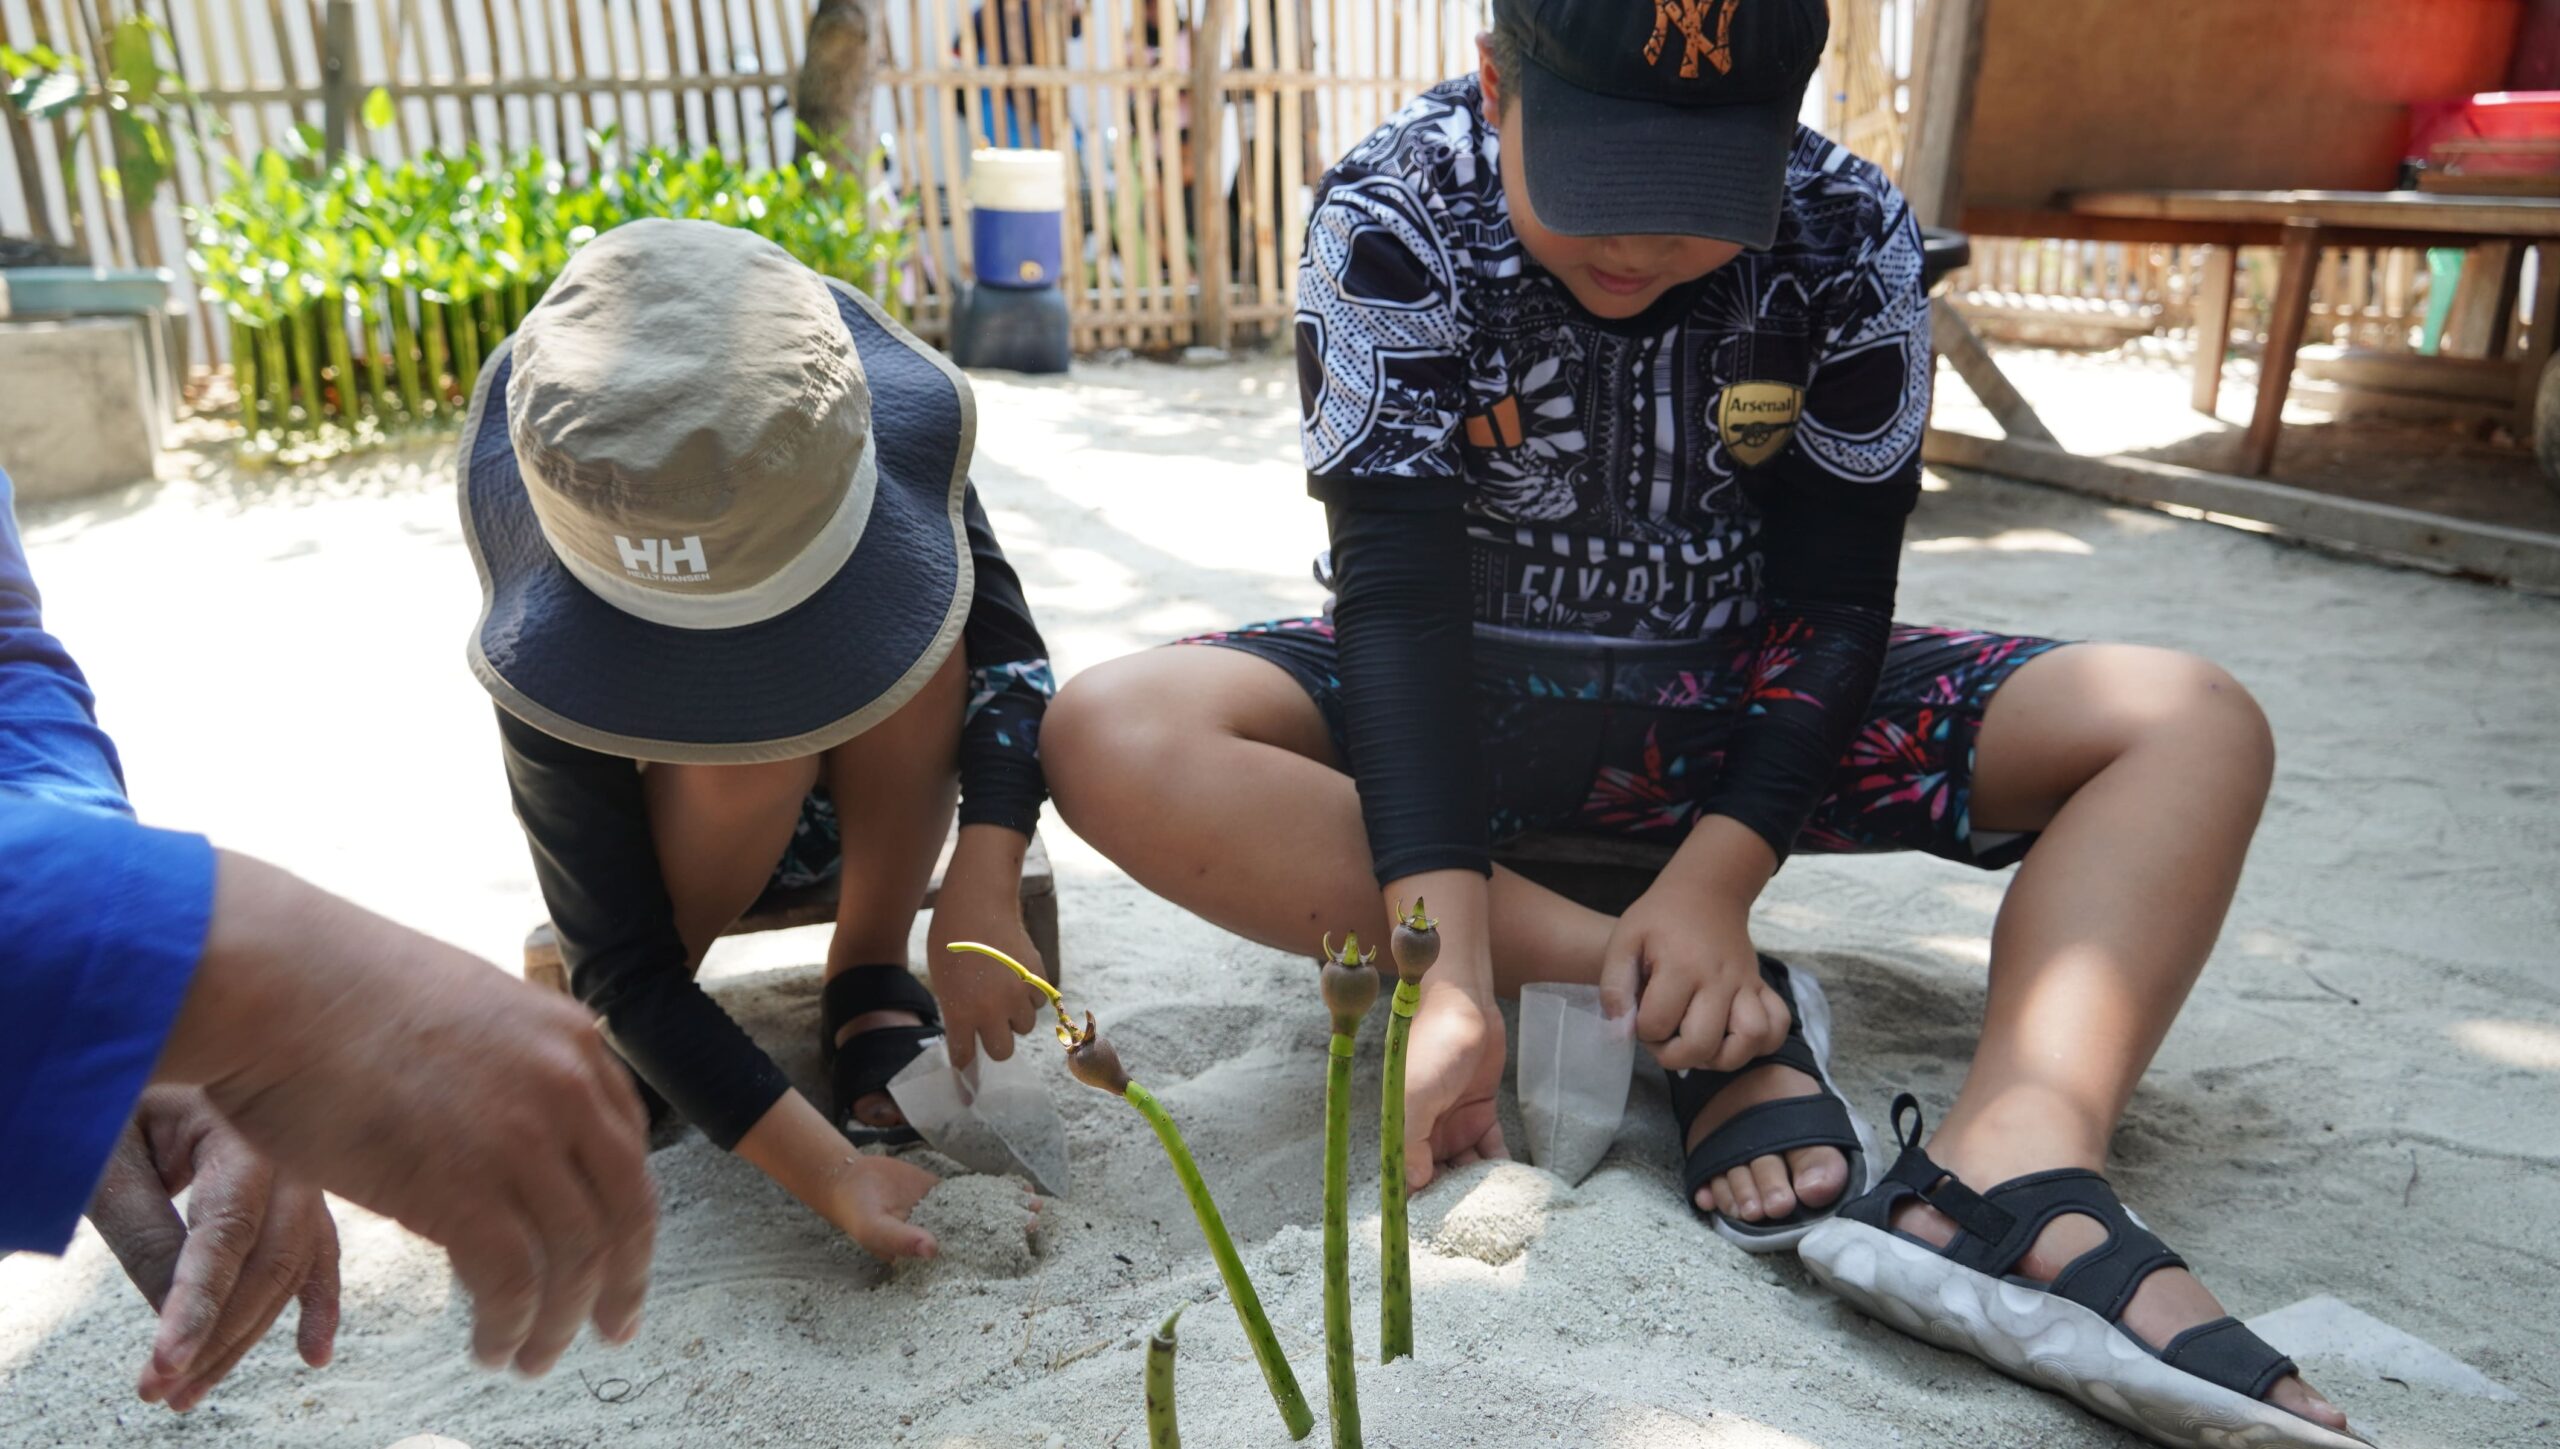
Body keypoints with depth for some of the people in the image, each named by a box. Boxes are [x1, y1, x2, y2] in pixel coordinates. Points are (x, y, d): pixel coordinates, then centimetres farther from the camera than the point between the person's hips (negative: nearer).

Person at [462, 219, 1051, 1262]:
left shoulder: (905, 432, -33)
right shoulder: (545, 658, -36)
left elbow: (1008, 654, -22)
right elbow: (623, 968, -32)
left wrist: (984, 884, -37)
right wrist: (825, 1172, -40)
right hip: (678, 813, -2)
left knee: (926, 599, -32)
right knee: (741, 751, -38)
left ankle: (870, 983, -15)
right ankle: (597, 1042, -8)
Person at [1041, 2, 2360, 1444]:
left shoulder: (1851, 239, -12)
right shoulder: (1394, 219, -18)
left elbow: (1832, 595, -12)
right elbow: (1402, 592, -26)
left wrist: (1716, 879, -27)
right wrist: (1449, 980, -35)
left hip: (1732, 702, 2)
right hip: (1459, 695, -1)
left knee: (2198, 728, -14)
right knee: (1113, 738, -31)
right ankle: (1728, 1026, -29)